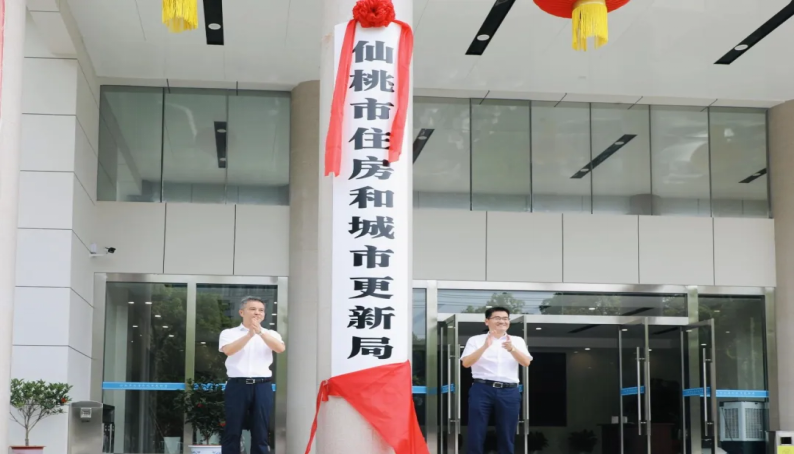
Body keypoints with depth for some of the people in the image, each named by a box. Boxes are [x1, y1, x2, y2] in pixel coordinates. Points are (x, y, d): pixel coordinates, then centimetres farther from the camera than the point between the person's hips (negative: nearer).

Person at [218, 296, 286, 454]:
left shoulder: (270, 334, 12)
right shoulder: (229, 333, 7)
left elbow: (280, 348, -9)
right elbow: (228, 350, -14)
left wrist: (260, 332, -22)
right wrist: (250, 334, -24)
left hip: (262, 386, 2)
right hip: (237, 385, -2)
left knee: (260, 433, 3)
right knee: (232, 432, 0)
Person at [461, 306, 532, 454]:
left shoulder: (517, 341, 13)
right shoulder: (476, 340, 7)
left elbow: (526, 362, -1)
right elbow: (466, 363, -5)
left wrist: (512, 349, -21)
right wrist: (484, 347, -19)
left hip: (509, 392, 2)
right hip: (482, 390, -2)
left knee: (507, 436, 4)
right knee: (476, 435, -4)